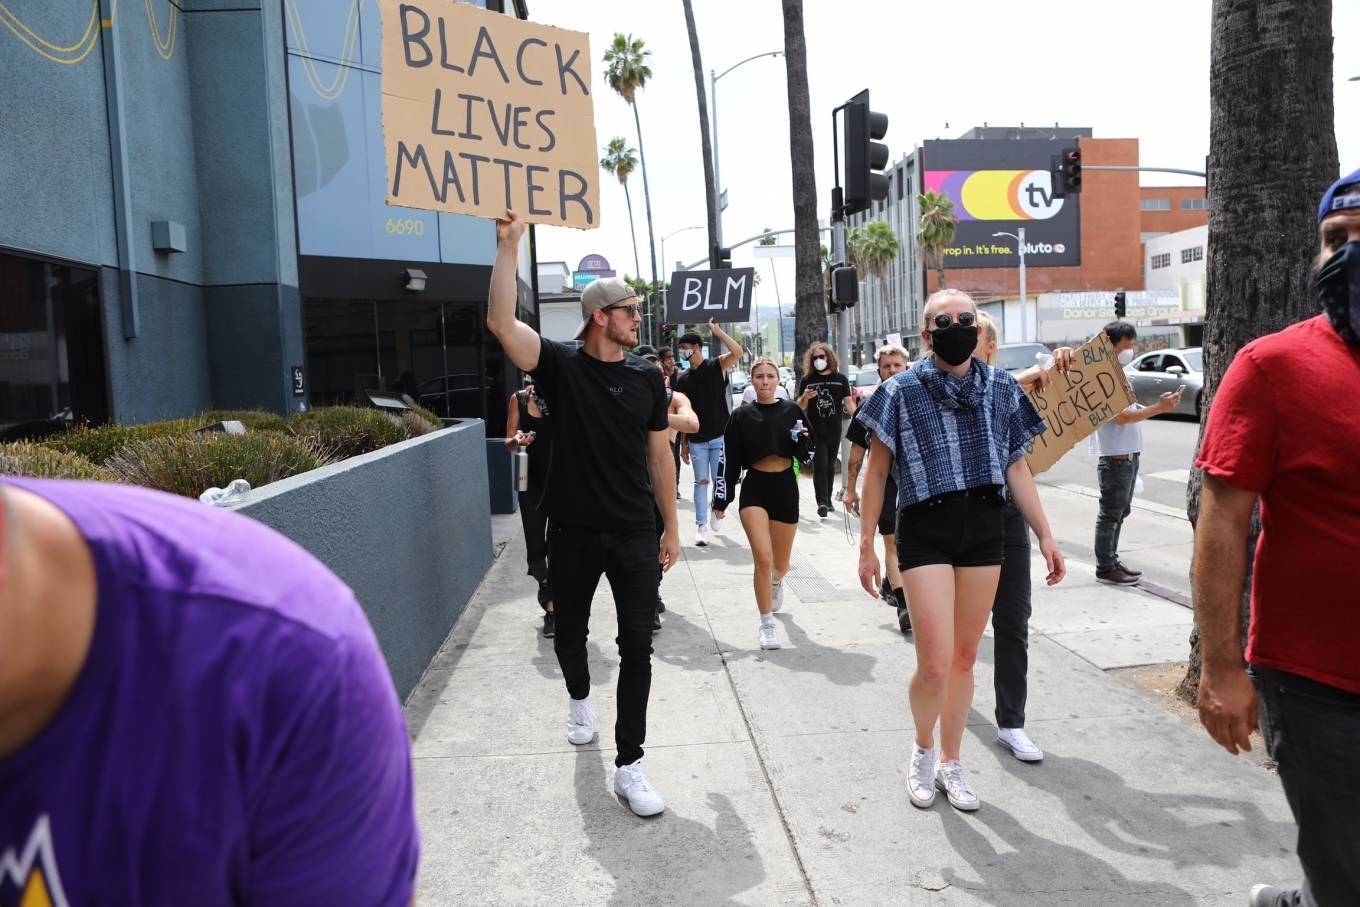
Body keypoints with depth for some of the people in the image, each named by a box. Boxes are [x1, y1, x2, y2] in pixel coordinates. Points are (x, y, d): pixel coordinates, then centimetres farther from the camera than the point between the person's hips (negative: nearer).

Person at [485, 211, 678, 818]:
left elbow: (659, 456, 9)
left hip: (635, 534, 1)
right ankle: (579, 699, 50)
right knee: (569, 635, 16)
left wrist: (671, 528, 8)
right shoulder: (560, 366, -5)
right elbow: (501, 323, -20)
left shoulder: (647, 378, 4)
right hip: (573, 533, -1)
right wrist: (509, 245, -26)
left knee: (637, 646, -2)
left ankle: (629, 766, 8)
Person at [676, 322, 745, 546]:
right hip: (696, 440, 2)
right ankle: (701, 526, 5)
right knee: (701, 482, 3)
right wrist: (683, 443, 8)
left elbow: (738, 352, -20)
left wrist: (717, 331, -16)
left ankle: (716, 511, 29)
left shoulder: (717, 366, -1)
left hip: (719, 436, -2)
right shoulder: (683, 379, 8)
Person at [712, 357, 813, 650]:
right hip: (754, 490, -2)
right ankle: (767, 624, -3)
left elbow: (807, 455, 3)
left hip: (786, 488, 2)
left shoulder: (792, 411, 1)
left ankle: (775, 582, 53)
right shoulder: (741, 416, -1)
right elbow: (728, 460, 0)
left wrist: (801, 439, -19)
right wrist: (721, 500, -1)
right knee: (763, 558, -17)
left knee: (780, 564, 15)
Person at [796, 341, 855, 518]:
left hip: (834, 430, 2)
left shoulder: (840, 379, 5)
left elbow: (848, 402, 2)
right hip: (815, 431, -2)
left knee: (830, 466, 12)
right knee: (819, 466, -10)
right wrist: (805, 397, -16)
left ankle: (828, 500, 23)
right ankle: (822, 502, -13)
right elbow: (800, 407, 6)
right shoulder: (806, 380, 3)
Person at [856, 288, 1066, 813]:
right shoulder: (902, 390, -3)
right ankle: (923, 750, 23)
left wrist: (1045, 535, 9)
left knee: (965, 659, 11)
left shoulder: (1001, 389, 8)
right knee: (935, 665, -7)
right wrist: (866, 546, -2)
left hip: (985, 529, 4)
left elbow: (1017, 468, 13)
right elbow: (875, 471, 0)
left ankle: (950, 763, 30)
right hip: (925, 531, -4)